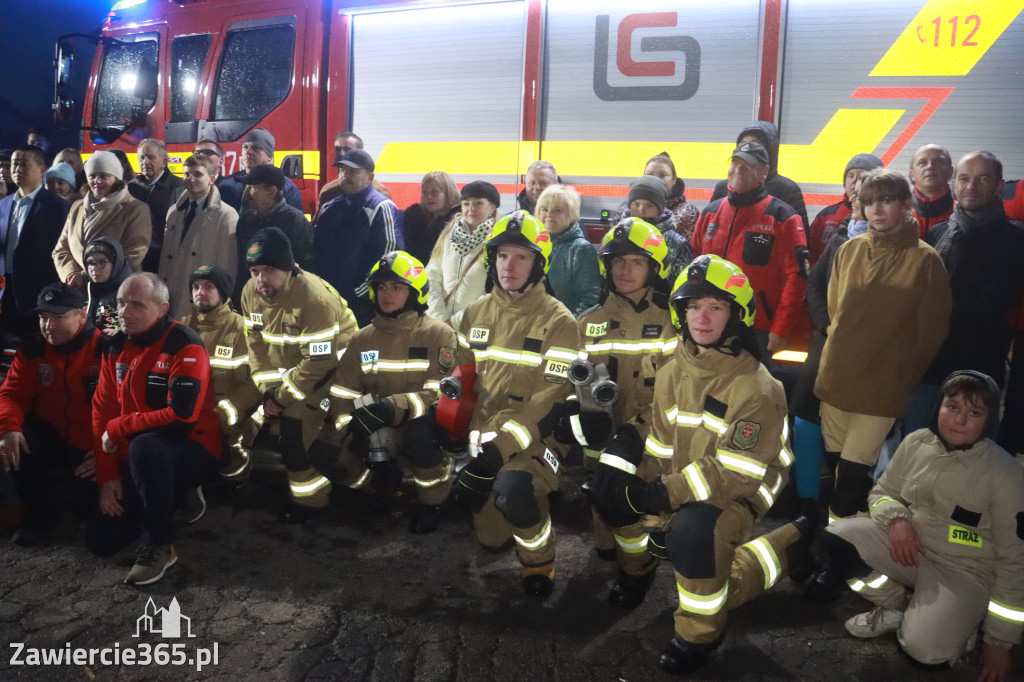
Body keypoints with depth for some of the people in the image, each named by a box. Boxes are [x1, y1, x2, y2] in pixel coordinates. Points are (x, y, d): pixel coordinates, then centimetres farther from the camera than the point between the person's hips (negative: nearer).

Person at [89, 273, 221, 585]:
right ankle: (178, 495, 23)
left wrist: (118, 429, -18)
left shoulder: (185, 346, -20)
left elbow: (182, 418, -30)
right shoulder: (116, 346, 3)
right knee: (100, 540, 4)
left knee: (144, 447, -40)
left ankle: (160, 544, -20)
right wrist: (107, 477, -3)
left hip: (192, 451, -7)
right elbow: (102, 412, 4)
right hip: (137, 458, 8)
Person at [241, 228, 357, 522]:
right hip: (286, 365, 8)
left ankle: (309, 498, 3)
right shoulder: (251, 292, -10)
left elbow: (318, 362, -29)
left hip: (329, 364, -7)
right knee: (268, 421, 5)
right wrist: (269, 390, -11)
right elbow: (256, 344, -1)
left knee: (295, 427, -16)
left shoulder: (315, 297, -32)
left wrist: (282, 397, -21)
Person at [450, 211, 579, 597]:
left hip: (534, 437, -5)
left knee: (511, 487, -36)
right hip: (484, 436, 5)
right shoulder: (476, 313, 6)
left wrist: (501, 448, -26)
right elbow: (462, 376, 14)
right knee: (491, 539, 8)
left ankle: (538, 560, -6)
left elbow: (553, 401, -18)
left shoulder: (558, 322, -12)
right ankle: (533, 501, 42)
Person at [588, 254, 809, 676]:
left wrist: (663, 494, -27)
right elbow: (661, 448, 4)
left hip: (739, 497, -8)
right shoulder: (672, 374, 3)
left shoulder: (755, 388, -18)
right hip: (681, 492, 8)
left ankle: (700, 634, -6)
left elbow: (736, 474, -24)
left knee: (693, 530, -35)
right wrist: (641, 489, -14)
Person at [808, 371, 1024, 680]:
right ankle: (897, 606, 3)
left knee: (925, 649, -29)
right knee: (834, 539, -20)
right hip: (906, 545, 5)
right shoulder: (916, 442, -5)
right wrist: (896, 519, -17)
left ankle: (962, 620, 7)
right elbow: (882, 492, 10)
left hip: (963, 570, -4)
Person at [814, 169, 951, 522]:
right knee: (834, 459, 11)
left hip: (883, 386, -4)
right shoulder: (849, 250, 3)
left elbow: (931, 330, -2)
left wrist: (904, 378, 2)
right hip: (837, 376, 4)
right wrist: (840, 352, 13)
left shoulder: (925, 260, -7)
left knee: (854, 468, -3)